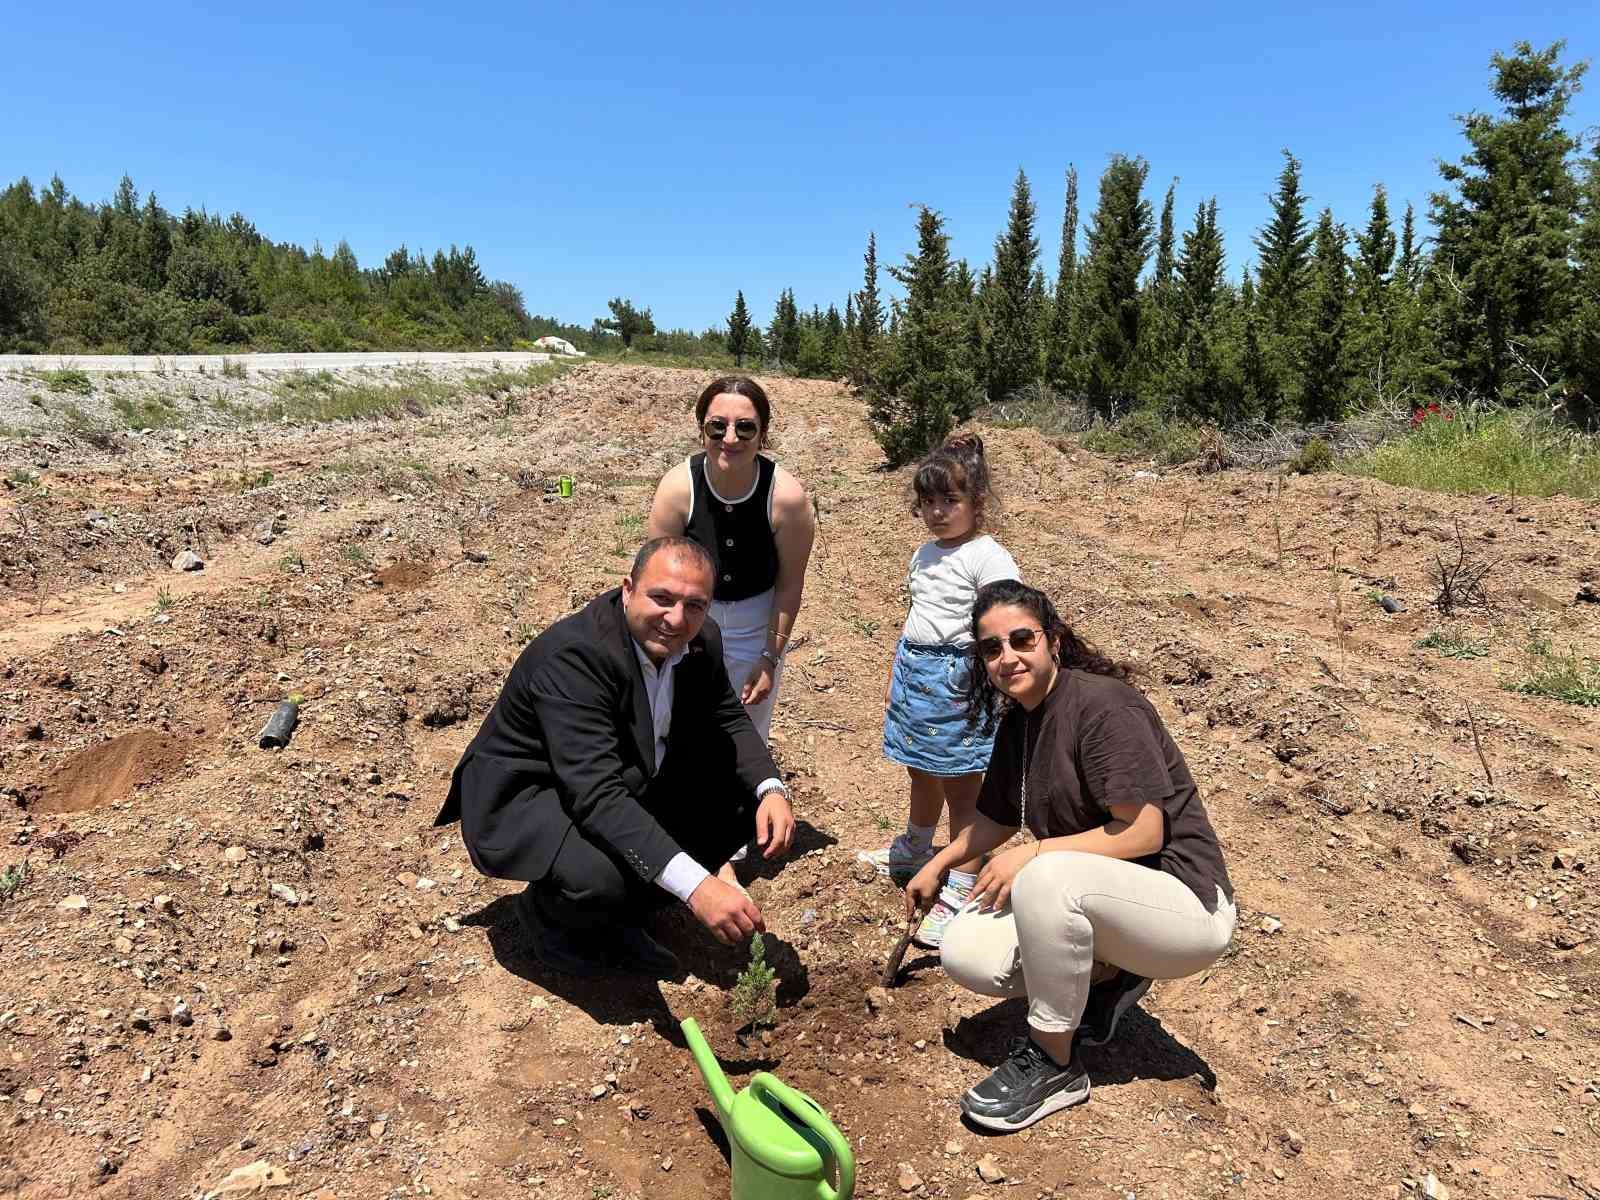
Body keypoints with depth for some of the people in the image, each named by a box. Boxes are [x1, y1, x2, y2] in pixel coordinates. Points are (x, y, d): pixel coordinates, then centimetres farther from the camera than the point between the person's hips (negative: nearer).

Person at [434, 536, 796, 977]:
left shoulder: (700, 642, -11)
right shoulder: (572, 655, -33)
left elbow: (730, 720, 4)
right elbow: (597, 795, -40)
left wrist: (771, 790, -17)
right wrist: (695, 884, -49)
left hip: (627, 782, 8)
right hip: (523, 799, -7)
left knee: (744, 798, -5)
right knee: (599, 879, -35)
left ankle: (623, 914, 8)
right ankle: (545, 910, 4)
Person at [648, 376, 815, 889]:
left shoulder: (787, 496, -25)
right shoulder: (678, 487, -24)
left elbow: (789, 583, -13)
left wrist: (770, 659, -8)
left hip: (753, 630, 0)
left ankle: (727, 855, 28)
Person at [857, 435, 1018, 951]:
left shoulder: (988, 558, -13)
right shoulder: (925, 554, 13)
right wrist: (896, 675, 23)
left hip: (958, 678, -8)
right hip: (915, 673, 8)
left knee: (961, 787, 0)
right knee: (921, 772, 24)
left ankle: (960, 894, 7)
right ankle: (914, 850, 46)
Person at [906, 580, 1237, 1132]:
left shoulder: (1101, 704, -21)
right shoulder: (1017, 722, 4)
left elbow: (1144, 832, -24)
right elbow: (998, 818, 20)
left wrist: (1033, 854, -21)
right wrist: (938, 864, 18)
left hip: (1186, 903, -8)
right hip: (1099, 900, 8)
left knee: (1047, 877, -36)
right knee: (965, 955, -9)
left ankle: (1055, 1065, -14)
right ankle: (1108, 975, 12)